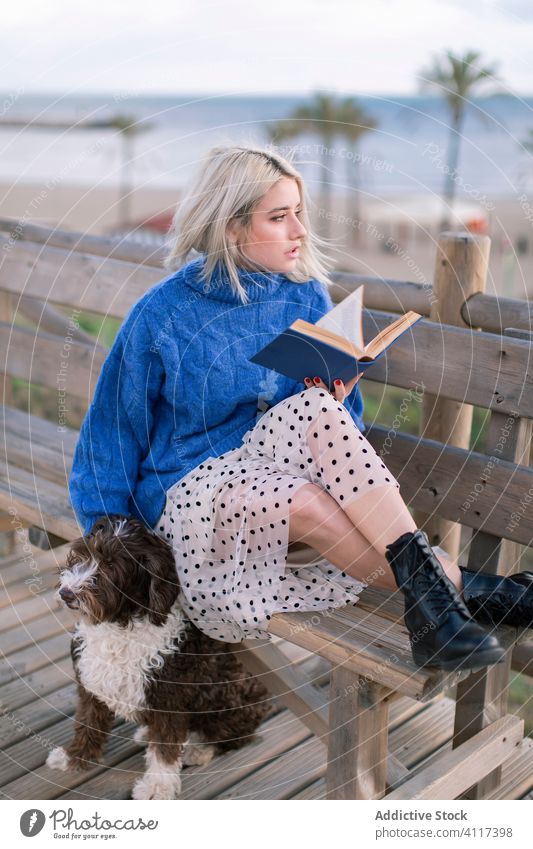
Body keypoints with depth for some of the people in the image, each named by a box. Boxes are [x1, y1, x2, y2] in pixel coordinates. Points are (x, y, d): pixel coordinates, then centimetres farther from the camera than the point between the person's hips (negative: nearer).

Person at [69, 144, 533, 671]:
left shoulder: (306, 295, 4)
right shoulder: (161, 315, -7)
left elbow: (338, 420, 11)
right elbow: (114, 431, 2)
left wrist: (336, 400, -14)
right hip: (189, 491, -3)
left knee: (316, 411, -32)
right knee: (306, 502, -37)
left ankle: (429, 597, -38)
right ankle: (455, 587, -24)